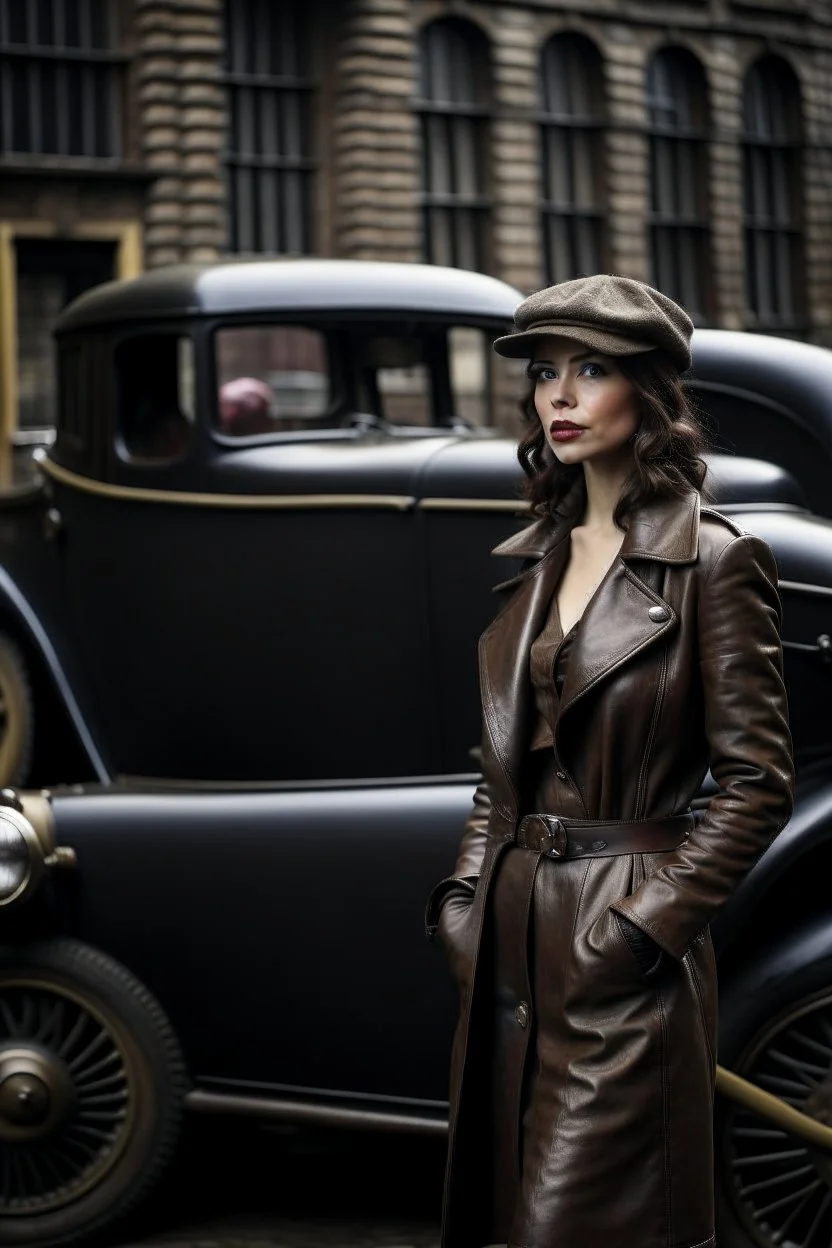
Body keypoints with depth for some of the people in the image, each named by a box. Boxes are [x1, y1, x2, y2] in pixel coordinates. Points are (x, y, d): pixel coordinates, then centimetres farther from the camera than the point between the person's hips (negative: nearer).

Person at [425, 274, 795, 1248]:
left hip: (621, 961, -7)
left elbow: (757, 782, -10)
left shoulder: (714, 561, -8)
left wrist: (644, 921, -15)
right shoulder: (539, 558, 12)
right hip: (511, 946, 7)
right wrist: (465, 898, 6)